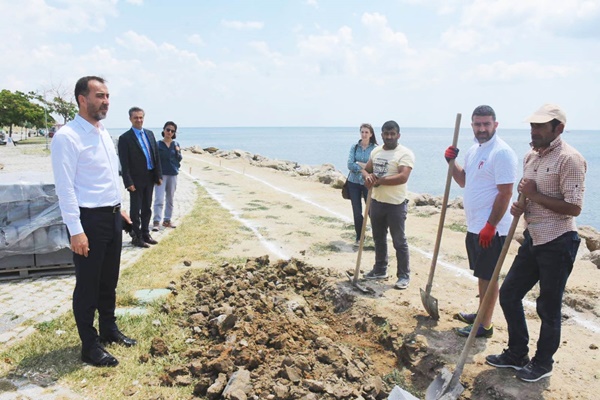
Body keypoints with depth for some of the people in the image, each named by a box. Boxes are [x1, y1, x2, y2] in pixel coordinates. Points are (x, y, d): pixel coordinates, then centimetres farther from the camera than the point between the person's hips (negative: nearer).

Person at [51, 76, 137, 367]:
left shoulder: (103, 132, 10)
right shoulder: (67, 137, -15)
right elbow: (65, 188, -18)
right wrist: (76, 230, -20)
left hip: (112, 215, 8)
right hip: (89, 219, -8)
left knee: (109, 280, 19)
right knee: (87, 284, 5)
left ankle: (108, 330, 37)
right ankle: (90, 346, 20)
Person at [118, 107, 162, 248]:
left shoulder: (150, 134, 9)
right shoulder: (125, 138, -9)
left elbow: (156, 156, 11)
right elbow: (124, 163, -11)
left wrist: (159, 175, 7)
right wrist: (128, 182, -16)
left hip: (150, 178, 6)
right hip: (136, 180, -6)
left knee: (147, 208, 15)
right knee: (135, 210, 4)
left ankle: (145, 234, 27)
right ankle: (136, 237, 14)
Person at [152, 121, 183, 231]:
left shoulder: (176, 144, 7)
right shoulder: (158, 144, -2)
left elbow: (179, 160, 5)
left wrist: (178, 152, -13)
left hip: (173, 175, 4)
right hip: (161, 174, -4)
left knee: (170, 199, 11)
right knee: (159, 199, -9)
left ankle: (167, 220, 20)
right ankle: (156, 222, -7)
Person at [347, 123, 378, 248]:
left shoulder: (375, 149, -3)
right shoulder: (354, 147, 4)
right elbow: (350, 165, -6)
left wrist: (359, 164, -13)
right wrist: (366, 166, -14)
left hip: (368, 183, -2)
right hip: (354, 183, 2)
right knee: (357, 212, 8)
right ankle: (358, 237, 22)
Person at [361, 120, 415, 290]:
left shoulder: (405, 153, -13)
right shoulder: (376, 151, 10)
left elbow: (403, 177, -25)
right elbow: (365, 169, 15)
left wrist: (378, 180, -22)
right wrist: (367, 176, -11)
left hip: (395, 204, -7)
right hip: (376, 202, 7)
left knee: (399, 241, 2)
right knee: (379, 238, 18)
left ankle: (404, 275, 13)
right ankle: (380, 270, 33)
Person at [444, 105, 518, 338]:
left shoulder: (502, 152, -17)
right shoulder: (473, 150, 11)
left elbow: (505, 193, -20)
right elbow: (463, 181, 19)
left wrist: (490, 226, -22)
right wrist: (452, 162, 2)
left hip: (491, 228, -9)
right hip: (475, 225, 9)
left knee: (488, 276, 1)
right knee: (482, 274, 19)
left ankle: (484, 326, 12)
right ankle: (481, 314, 34)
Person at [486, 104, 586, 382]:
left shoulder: (569, 159, -16)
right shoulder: (530, 156, 10)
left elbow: (573, 207, -22)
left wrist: (534, 195, -17)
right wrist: (520, 205, 0)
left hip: (558, 243, -8)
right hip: (533, 239, 8)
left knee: (548, 307, 6)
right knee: (509, 293, 12)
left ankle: (542, 364, 26)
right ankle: (517, 354, 29)